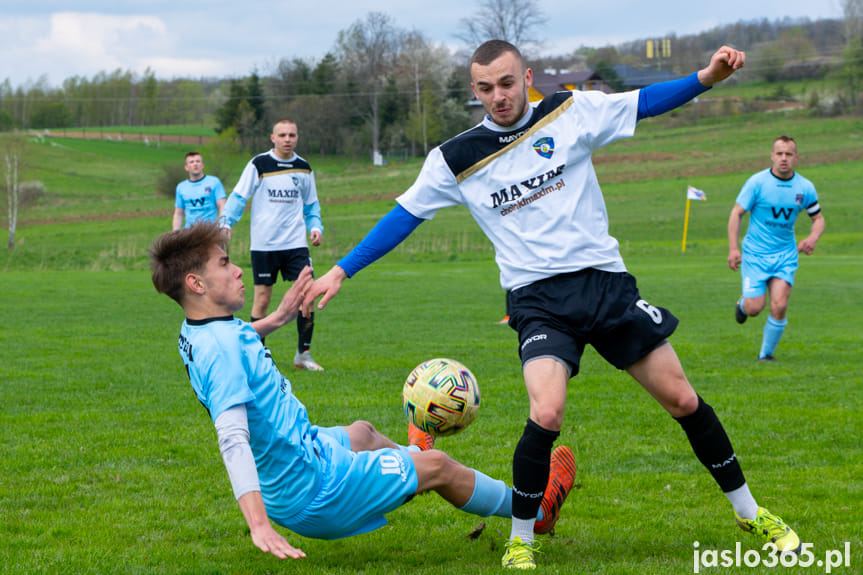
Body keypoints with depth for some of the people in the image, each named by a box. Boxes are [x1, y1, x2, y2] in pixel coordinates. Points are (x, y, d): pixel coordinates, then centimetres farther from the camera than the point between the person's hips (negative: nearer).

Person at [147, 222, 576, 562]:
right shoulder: (219, 348, -30)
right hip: (311, 495, -10)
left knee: (362, 432, 36)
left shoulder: (198, 333, 1)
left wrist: (275, 320, 25)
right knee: (437, 466, 8)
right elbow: (232, 437, -40)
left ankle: (407, 462, 69)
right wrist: (259, 524, -49)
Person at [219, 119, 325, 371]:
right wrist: (226, 223, -16)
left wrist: (316, 227, 4)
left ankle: (303, 354, 5)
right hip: (264, 244, -3)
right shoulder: (258, 165, -2)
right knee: (262, 298, 0)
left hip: (296, 244, 3)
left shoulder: (304, 168, 10)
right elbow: (238, 197, -2)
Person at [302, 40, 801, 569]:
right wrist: (340, 272, 2)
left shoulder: (572, 112, 1)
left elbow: (644, 102, 5)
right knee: (547, 414, -25)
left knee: (682, 399, 3)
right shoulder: (456, 159, 0)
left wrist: (708, 77, -10)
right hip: (537, 298, -2)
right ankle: (520, 539, -3)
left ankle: (749, 512, 23)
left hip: (605, 281, 2)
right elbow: (404, 216, 6)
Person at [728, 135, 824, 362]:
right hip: (755, 253, -2)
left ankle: (766, 353, 7)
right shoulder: (757, 182, -10)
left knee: (779, 306, -13)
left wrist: (812, 238, -11)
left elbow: (818, 218, 11)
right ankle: (742, 304, 31)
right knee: (755, 307, -8)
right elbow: (736, 213, -5)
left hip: (786, 255, 2)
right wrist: (733, 248, -12)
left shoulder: (805, 187, -1)